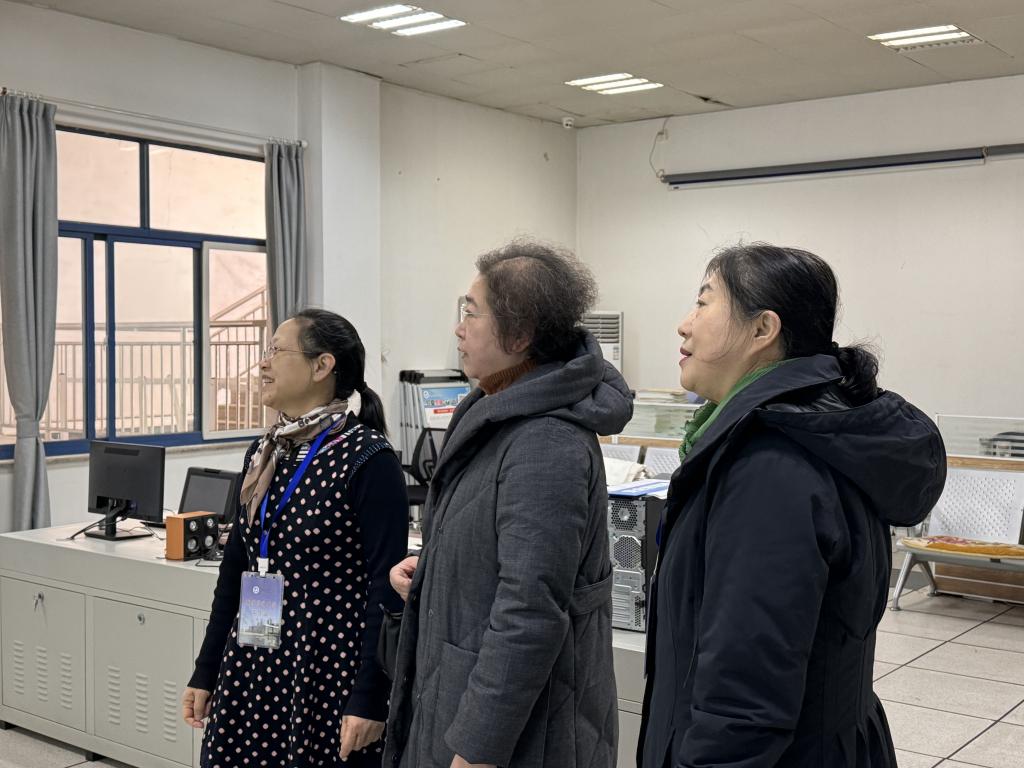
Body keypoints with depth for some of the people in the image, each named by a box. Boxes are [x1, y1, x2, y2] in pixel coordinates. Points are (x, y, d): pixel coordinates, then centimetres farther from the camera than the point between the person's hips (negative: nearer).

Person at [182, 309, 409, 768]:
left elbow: (386, 589, -15)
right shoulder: (263, 453, 7)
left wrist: (370, 698, -17)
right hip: (251, 666, 6)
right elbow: (236, 568, 12)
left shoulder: (367, 460, -14)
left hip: (329, 671, -6)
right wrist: (207, 672, 13)